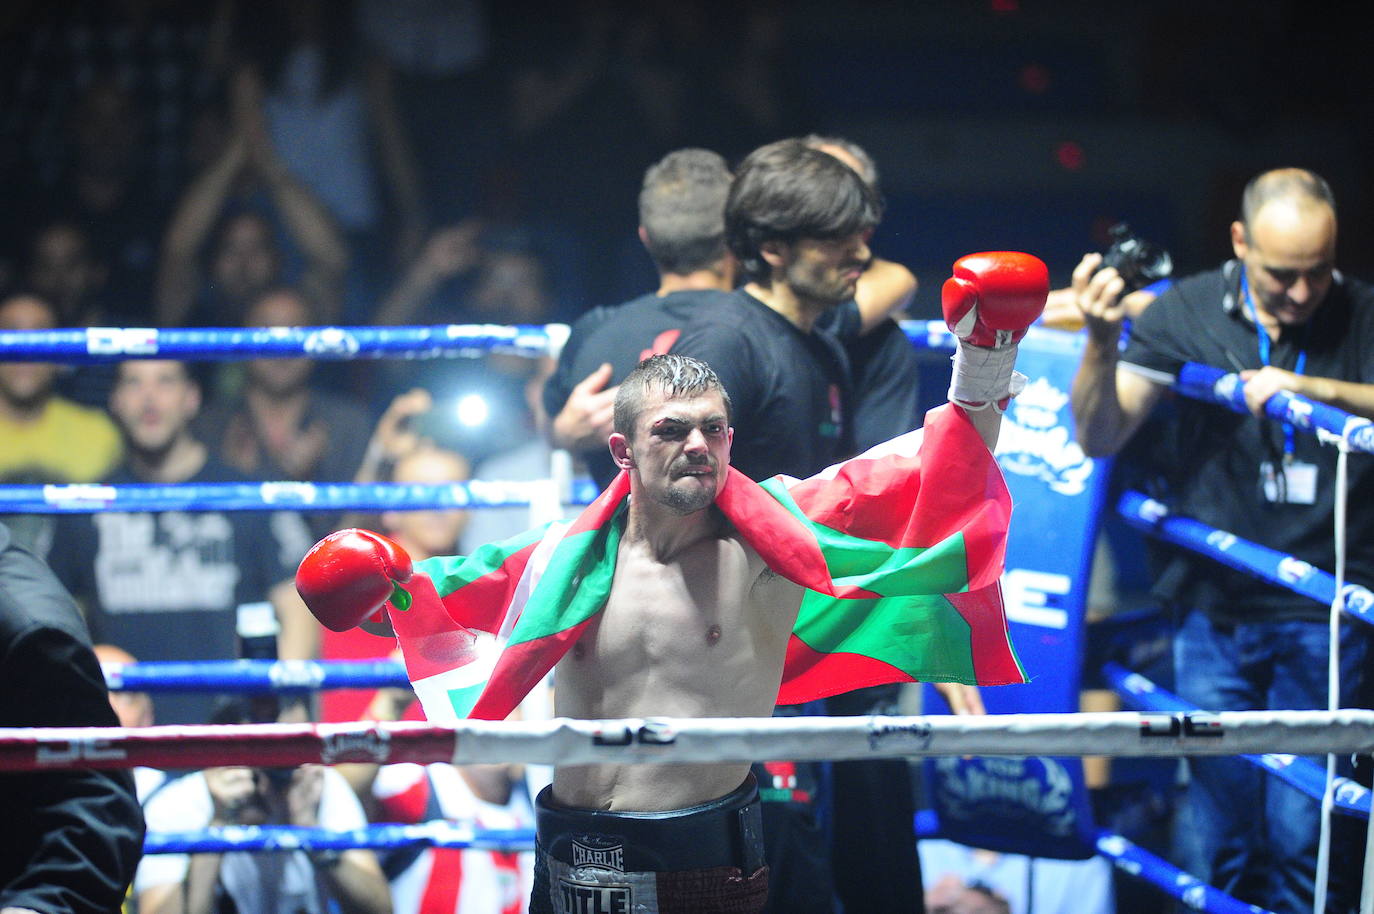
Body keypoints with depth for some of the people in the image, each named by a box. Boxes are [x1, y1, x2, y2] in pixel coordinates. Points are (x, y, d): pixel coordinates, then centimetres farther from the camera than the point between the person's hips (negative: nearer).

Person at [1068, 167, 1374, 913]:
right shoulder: (1185, 313, 0)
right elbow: (1100, 437, -4)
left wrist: (1308, 387, -28)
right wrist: (1101, 341, -22)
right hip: (1216, 608, 1)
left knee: (1300, 838, -2)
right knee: (1223, 838, 5)